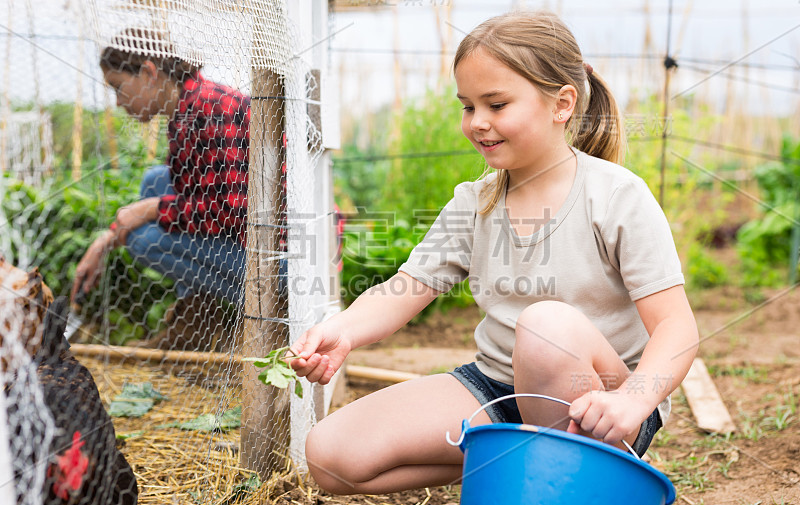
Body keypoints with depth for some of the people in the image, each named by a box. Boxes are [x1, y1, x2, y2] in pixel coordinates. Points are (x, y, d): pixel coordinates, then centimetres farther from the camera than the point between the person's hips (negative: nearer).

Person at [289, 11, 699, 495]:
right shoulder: (473, 204, 4)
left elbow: (676, 325, -17)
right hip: (496, 390, 5)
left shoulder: (618, 197, -11)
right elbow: (404, 291, 1)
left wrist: (633, 400, -37)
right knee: (332, 454, -10)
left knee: (549, 323, -39)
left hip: (594, 408, -5)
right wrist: (341, 330, -21)